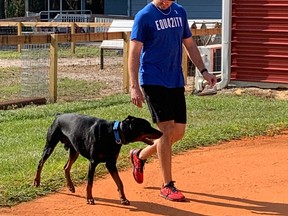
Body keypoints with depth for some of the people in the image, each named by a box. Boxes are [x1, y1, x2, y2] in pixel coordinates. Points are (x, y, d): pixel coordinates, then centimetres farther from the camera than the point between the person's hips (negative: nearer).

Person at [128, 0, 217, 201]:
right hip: (153, 81, -6)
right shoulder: (144, 16, -9)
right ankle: (167, 186, 1)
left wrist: (203, 71, 8)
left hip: (176, 81, 6)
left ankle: (140, 155, 30)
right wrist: (134, 87, -18)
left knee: (179, 131, 7)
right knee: (167, 130, -10)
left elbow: (190, 44, 18)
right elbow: (134, 53, -11)